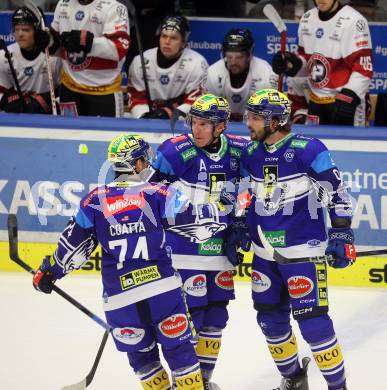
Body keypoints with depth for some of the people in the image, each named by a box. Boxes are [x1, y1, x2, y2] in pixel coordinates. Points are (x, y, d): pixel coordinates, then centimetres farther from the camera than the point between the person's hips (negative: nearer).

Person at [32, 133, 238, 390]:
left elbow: (75, 244, 12)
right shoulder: (157, 193, 1)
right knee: (179, 347, 9)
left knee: (141, 353, 17)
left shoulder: (95, 201, 6)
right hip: (163, 288, -1)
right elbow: (192, 219, 1)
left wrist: (48, 272, 26)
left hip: (119, 296, 1)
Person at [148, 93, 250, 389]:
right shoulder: (176, 151, -16)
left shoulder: (238, 151, -2)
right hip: (185, 251, -5)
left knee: (215, 317, 12)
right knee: (190, 316, -5)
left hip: (220, 251, 5)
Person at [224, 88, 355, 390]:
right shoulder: (251, 153, 4)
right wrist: (240, 229, 16)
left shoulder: (308, 150, -16)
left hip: (303, 251, -7)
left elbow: (337, 193, -11)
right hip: (265, 250, 7)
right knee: (270, 319, 12)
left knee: (312, 321, -10)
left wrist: (341, 235, -12)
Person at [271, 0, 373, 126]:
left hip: (345, 103, -7)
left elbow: (363, 67, -17)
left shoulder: (353, 21, -16)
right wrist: (291, 63, -2)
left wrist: (349, 97, -25)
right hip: (316, 102, 8)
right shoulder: (307, 18, 8)